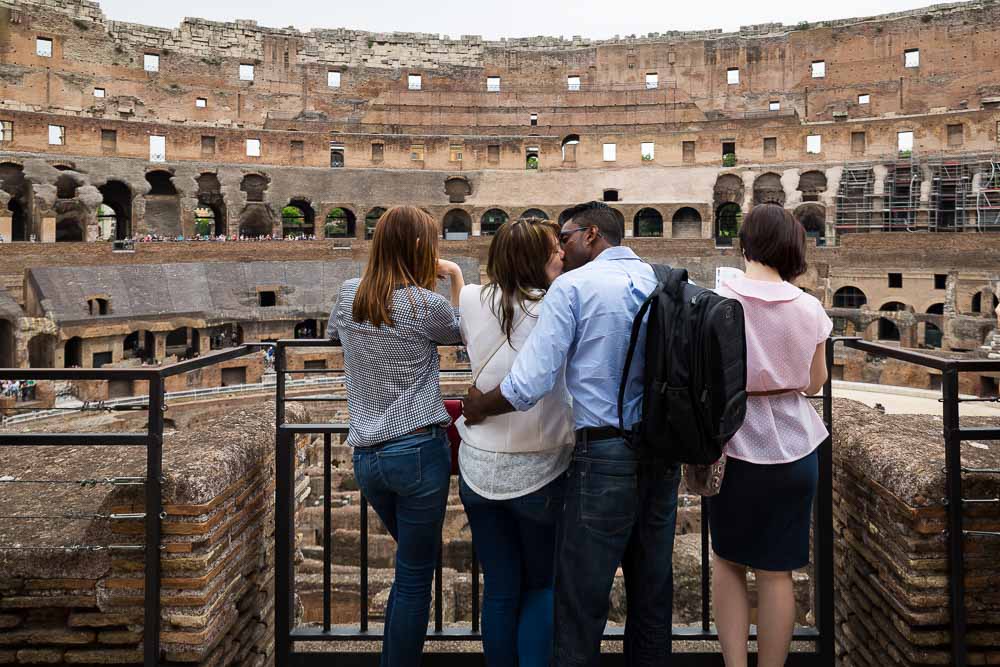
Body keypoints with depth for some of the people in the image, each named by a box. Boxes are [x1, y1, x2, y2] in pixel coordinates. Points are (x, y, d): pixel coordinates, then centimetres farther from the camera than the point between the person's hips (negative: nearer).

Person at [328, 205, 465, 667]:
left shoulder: (348, 295, 5)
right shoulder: (426, 305, -10)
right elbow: (463, 333, 10)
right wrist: (456, 278, 17)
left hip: (365, 455, 6)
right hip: (419, 451, -5)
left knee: (414, 564, 25)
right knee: (415, 578, 7)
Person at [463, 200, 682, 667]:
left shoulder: (573, 286, -8)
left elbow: (531, 383, -16)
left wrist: (478, 407, 1)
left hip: (605, 457, -6)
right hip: (663, 455, 6)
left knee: (580, 603, 4)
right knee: (652, 591, 18)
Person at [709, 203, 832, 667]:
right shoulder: (810, 308, -4)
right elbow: (815, 383, 8)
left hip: (737, 446, -1)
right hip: (794, 448, 2)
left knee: (727, 560, 17)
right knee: (776, 572, 10)